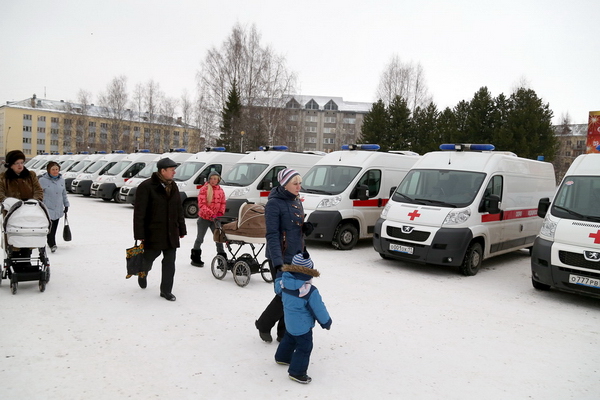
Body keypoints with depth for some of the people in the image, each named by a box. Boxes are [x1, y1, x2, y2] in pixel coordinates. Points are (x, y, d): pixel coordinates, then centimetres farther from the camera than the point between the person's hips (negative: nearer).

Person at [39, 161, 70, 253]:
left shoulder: (61, 180, 9)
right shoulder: (43, 180, -7)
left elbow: (64, 194, 19)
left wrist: (66, 205, 20)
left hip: (58, 209, 5)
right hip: (47, 208, -5)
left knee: (54, 228, 11)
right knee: (49, 227, -15)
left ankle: (50, 242, 25)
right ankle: (52, 245, -18)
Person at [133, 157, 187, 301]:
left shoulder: (173, 186, 8)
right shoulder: (146, 187, -13)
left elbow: (179, 210, 14)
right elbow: (139, 212, -14)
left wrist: (181, 229, 12)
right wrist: (139, 234, -16)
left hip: (171, 233, 5)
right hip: (153, 233, -5)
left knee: (170, 263, 5)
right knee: (149, 258, 13)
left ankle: (166, 290, 16)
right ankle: (143, 273, 46)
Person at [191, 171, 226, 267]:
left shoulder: (220, 190, 5)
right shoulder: (204, 189, -9)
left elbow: (223, 203, 9)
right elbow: (202, 204, -15)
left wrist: (220, 214, -8)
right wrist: (211, 214, -23)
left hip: (215, 218, 3)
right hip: (204, 218, -3)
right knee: (200, 238, 9)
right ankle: (195, 258, 23)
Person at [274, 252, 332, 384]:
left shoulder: (284, 282, -12)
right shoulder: (310, 291, -30)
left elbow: (278, 289, 12)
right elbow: (319, 309, -20)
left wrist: (280, 274, 29)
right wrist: (326, 322, -2)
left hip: (289, 321, 8)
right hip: (302, 325, -8)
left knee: (289, 339, 30)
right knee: (304, 347, 7)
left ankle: (282, 357, 50)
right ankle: (297, 372, 14)